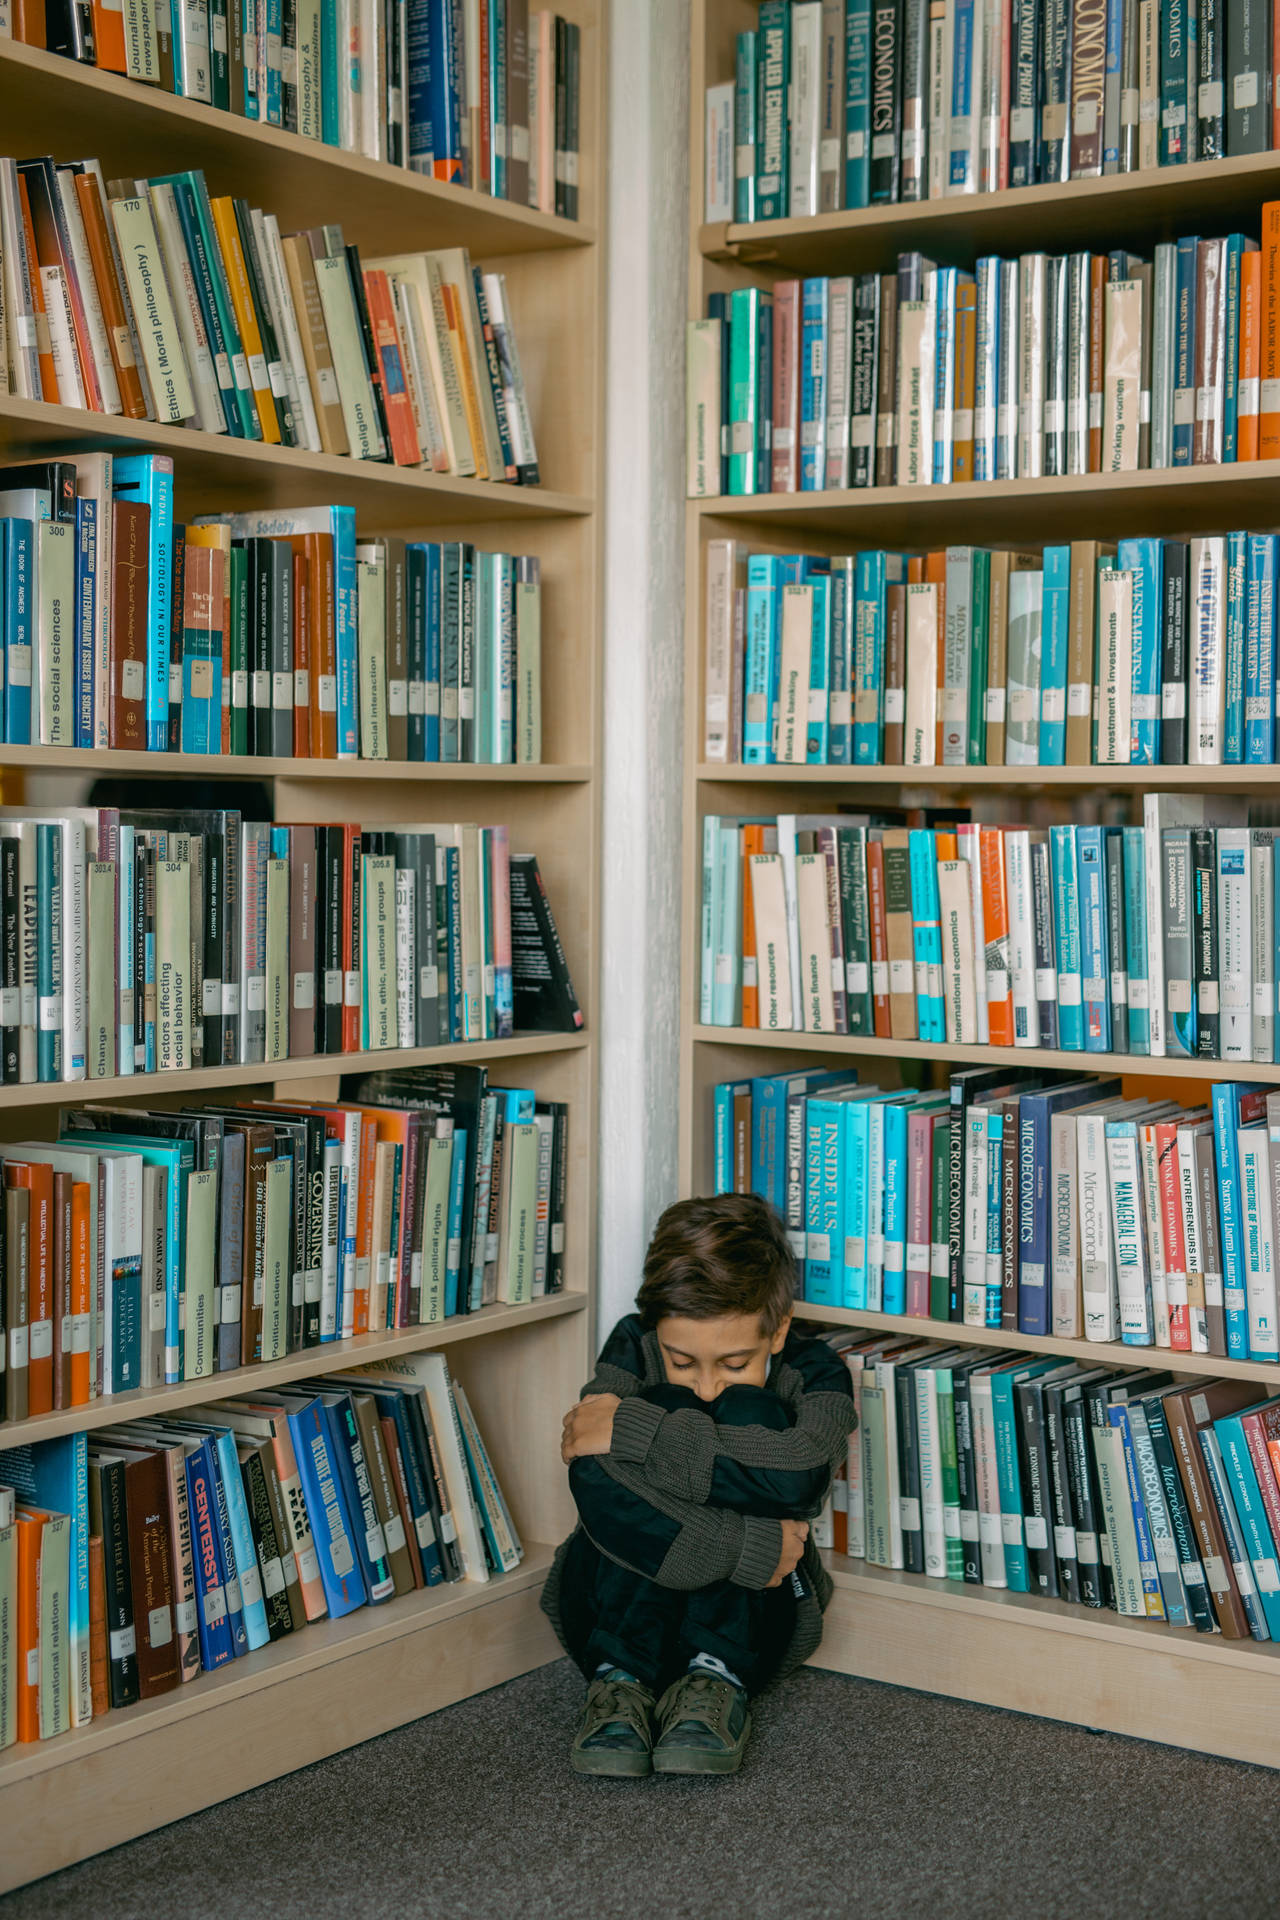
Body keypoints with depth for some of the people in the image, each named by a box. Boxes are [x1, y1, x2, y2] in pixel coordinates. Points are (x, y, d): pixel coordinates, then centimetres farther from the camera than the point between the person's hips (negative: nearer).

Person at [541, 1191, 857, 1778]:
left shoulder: (813, 1375, -8)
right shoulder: (633, 1348, -8)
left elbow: (795, 1476, -35)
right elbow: (597, 1489, -28)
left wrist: (632, 1430, -31)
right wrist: (749, 1550, -34)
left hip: (751, 1617, 0)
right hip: (620, 1614, 0)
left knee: (750, 1414, -25)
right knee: (665, 1408, -27)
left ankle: (715, 1682, -24)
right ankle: (619, 1682, -26)